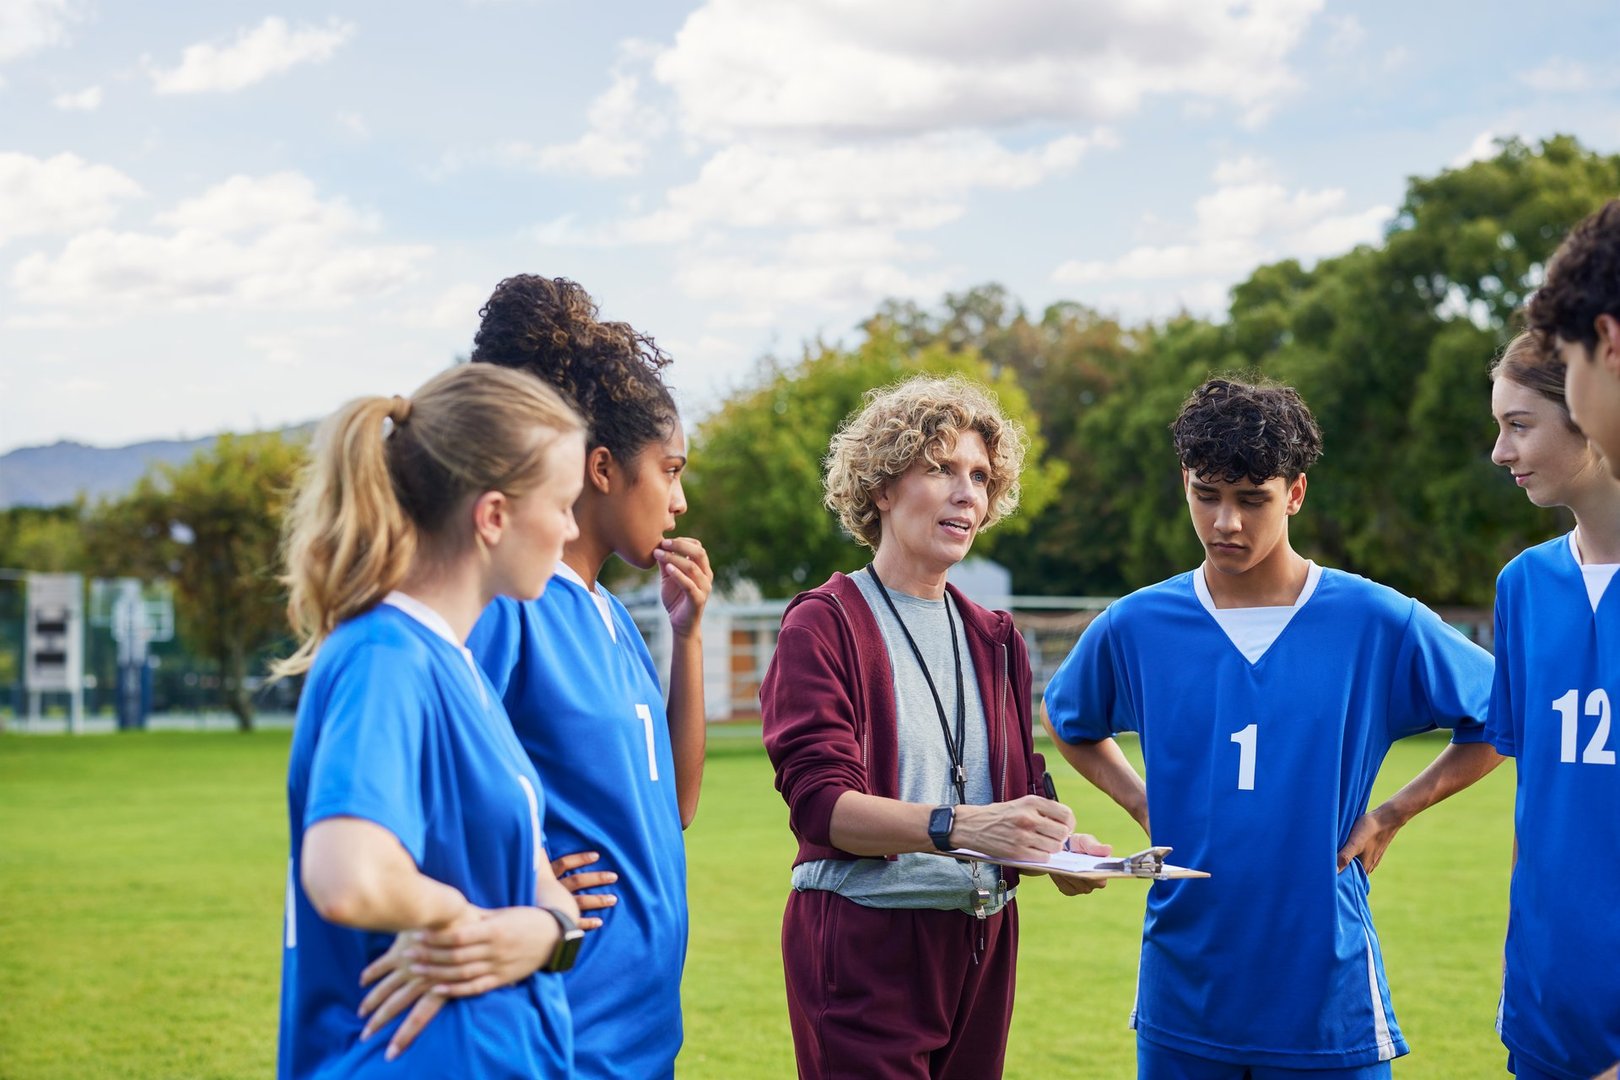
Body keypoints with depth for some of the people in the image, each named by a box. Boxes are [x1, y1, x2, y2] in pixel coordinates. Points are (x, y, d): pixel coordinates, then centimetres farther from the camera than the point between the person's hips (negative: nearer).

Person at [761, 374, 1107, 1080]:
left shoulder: (992, 641, 15)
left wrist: (1058, 849, -7)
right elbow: (820, 801, -16)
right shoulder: (823, 625, -5)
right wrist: (957, 824, -30)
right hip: (864, 942, -6)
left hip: (981, 943, 6)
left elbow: (1019, 791, 16)